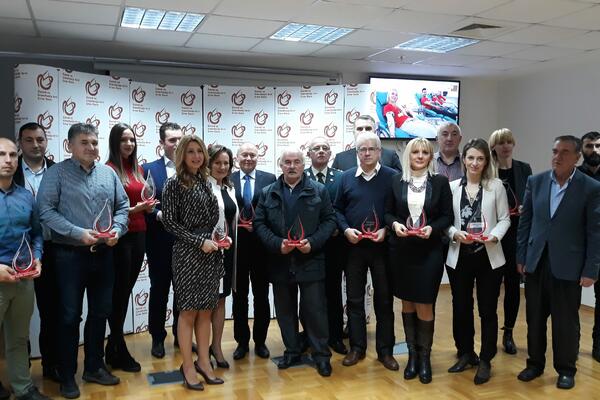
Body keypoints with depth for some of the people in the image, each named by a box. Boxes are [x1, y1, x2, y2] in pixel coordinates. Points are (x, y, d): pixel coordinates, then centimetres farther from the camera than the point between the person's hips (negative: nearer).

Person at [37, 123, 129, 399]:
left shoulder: (108, 173, 7)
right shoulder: (57, 173, -6)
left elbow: (122, 206, 10)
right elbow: (46, 210, -14)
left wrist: (116, 230, -9)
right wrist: (79, 233, -21)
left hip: (103, 253, 5)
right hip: (70, 254, -4)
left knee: (100, 312, 14)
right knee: (69, 316, 5)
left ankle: (94, 366, 30)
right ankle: (67, 376, 19)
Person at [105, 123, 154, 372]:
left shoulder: (138, 169, 13)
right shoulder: (109, 170, -10)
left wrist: (148, 206, 0)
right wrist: (134, 209, -20)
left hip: (138, 234, 7)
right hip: (119, 236, -7)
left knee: (127, 290, 13)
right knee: (119, 291, 2)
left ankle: (113, 346, 27)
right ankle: (119, 351, 15)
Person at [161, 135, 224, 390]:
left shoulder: (205, 182, 11)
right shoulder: (173, 184, -7)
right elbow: (169, 222, -11)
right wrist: (199, 241, -15)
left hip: (210, 254, 6)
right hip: (187, 254, -6)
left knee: (206, 310, 10)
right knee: (188, 311, 2)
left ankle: (203, 362, 21)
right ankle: (188, 367, 15)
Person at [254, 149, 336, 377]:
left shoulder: (319, 191, 3)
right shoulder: (268, 193, 7)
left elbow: (329, 220, 1)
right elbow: (259, 223, 2)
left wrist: (313, 242, -13)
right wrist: (277, 244, -13)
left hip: (311, 261, -2)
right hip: (280, 262, 2)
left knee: (315, 309, 2)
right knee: (285, 310, 11)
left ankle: (321, 354, 15)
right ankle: (291, 351, 26)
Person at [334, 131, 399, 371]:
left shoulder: (392, 177, -2)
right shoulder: (346, 178, 5)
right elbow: (337, 210, 8)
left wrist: (386, 229, -14)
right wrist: (346, 229, -8)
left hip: (382, 245, -2)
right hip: (353, 246, 2)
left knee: (384, 299, 7)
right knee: (354, 298, 9)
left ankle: (385, 350, 19)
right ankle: (357, 347, 22)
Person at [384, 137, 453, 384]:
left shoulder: (440, 182, 1)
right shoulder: (396, 181, 3)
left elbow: (448, 216, 2)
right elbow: (387, 212, 7)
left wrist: (432, 228, -16)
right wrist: (394, 224, -13)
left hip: (429, 251, -2)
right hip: (401, 250, 2)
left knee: (424, 305, -1)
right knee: (407, 303, 11)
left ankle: (424, 357, 18)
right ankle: (412, 354, 26)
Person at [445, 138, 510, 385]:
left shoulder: (496, 186, 0)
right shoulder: (452, 187, 2)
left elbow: (504, 219, 1)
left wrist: (494, 236, -16)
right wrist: (455, 233, -17)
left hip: (489, 257, -1)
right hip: (459, 257, 1)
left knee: (488, 310, 5)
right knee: (461, 308, 12)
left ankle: (485, 360, 20)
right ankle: (465, 353, 31)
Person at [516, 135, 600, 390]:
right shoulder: (535, 182, 4)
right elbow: (525, 221, 7)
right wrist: (521, 257, 4)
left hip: (568, 266, -3)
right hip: (536, 262, 3)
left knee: (566, 322, 8)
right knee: (535, 319, 12)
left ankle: (566, 369, 26)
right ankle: (535, 363, 29)